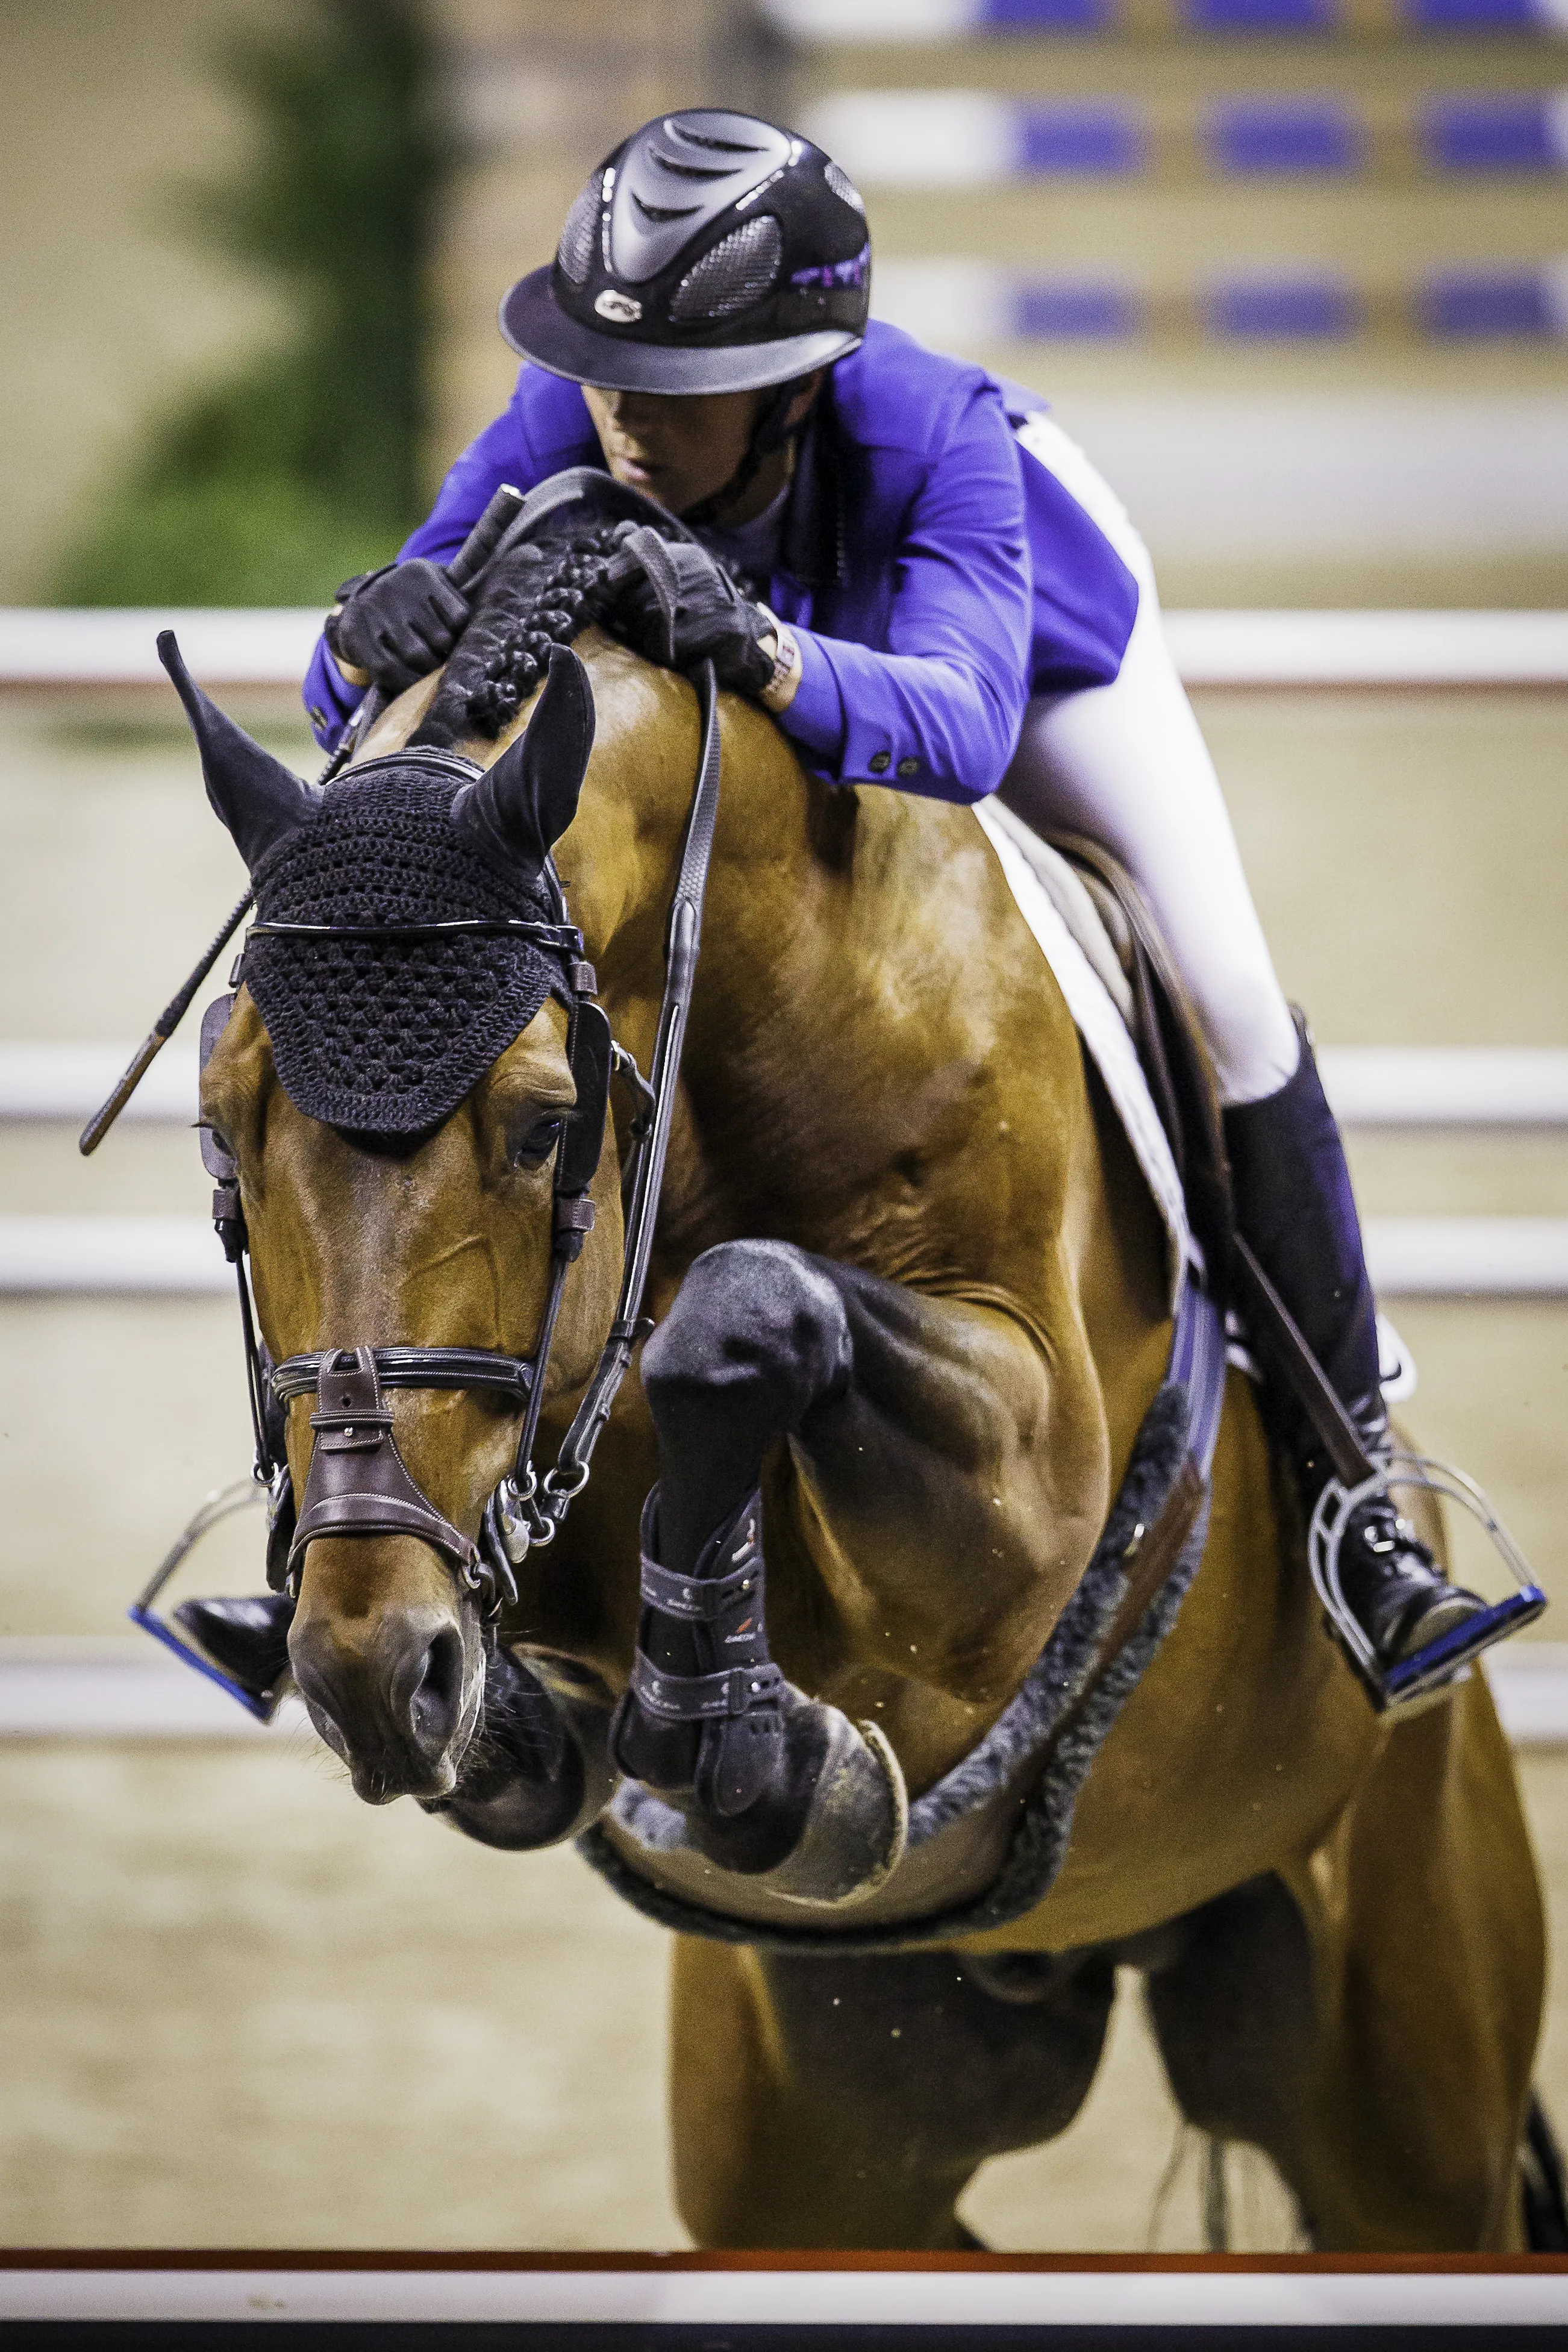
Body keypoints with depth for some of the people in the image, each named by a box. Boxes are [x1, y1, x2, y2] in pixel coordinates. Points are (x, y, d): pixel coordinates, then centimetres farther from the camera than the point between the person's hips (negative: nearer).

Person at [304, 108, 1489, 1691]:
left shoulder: (932, 434, -48)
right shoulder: (562, 433, -40)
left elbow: (958, 724, -62)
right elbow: (348, 705, -39)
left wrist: (771, 660, -82)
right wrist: (373, 642, -65)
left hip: (1035, 629, -3)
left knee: (1228, 1007, -10)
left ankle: (1346, 1462, 8)